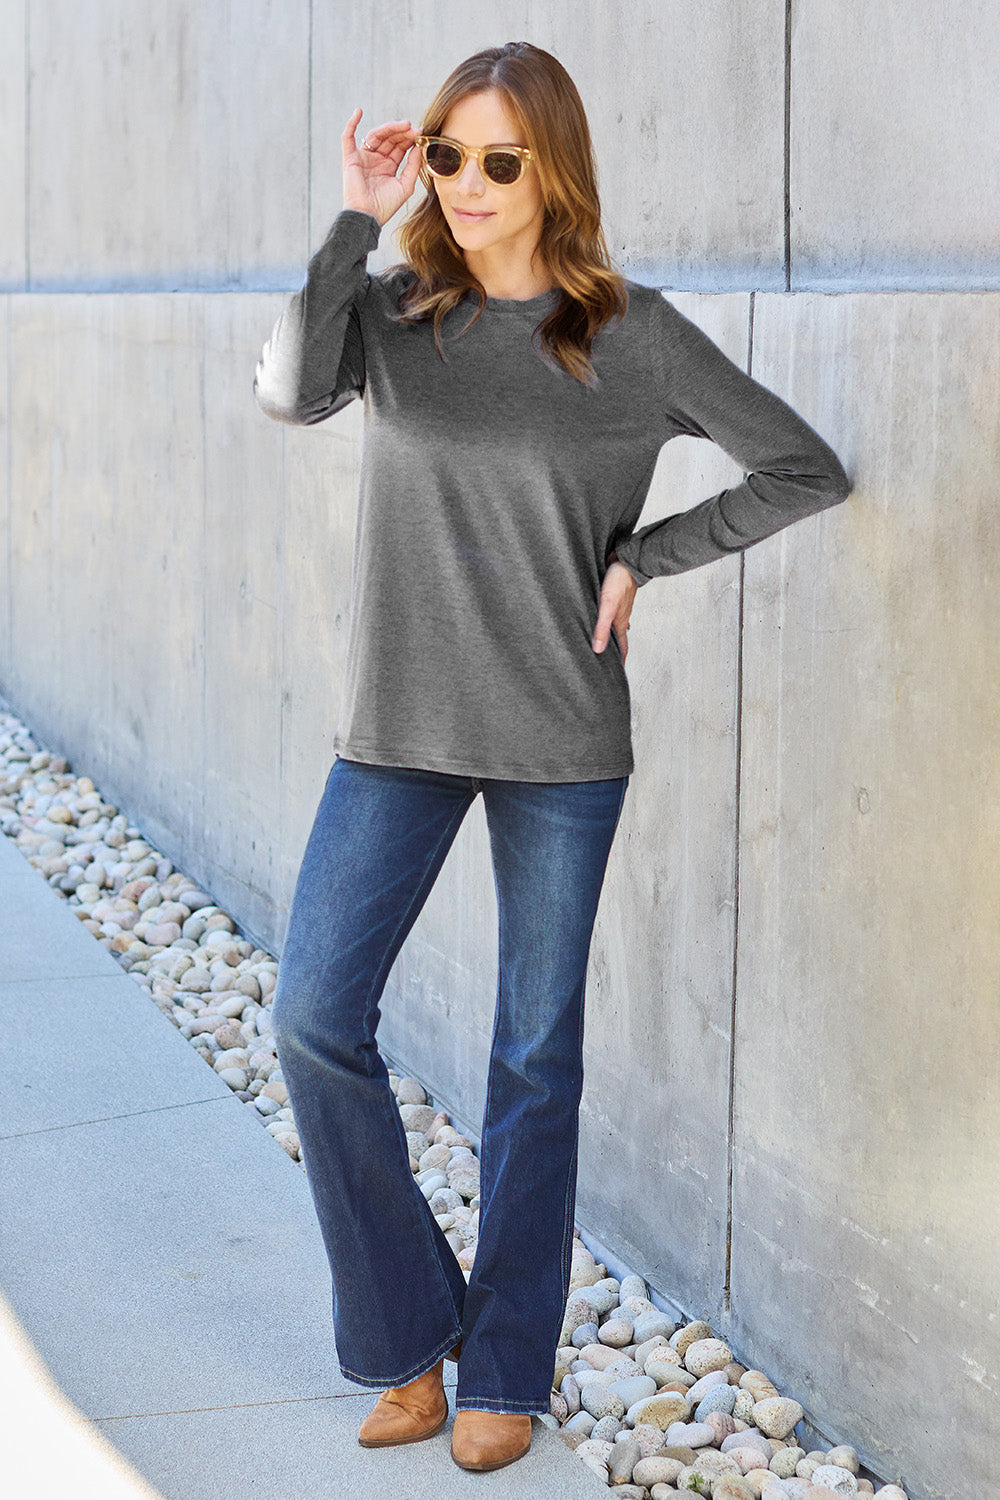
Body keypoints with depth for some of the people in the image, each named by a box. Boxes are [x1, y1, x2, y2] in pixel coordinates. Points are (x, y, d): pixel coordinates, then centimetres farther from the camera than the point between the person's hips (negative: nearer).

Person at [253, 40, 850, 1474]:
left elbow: (808, 469, 1)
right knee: (316, 1017, -6)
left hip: (562, 742, -2)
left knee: (536, 1056, 6)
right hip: (400, 727, 2)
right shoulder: (393, 312, 2)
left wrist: (646, 556, -4)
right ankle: (410, 1334, 12)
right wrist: (357, 223, -17)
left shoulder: (634, 335, -3)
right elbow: (292, 391, -19)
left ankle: (506, 1370, 20)